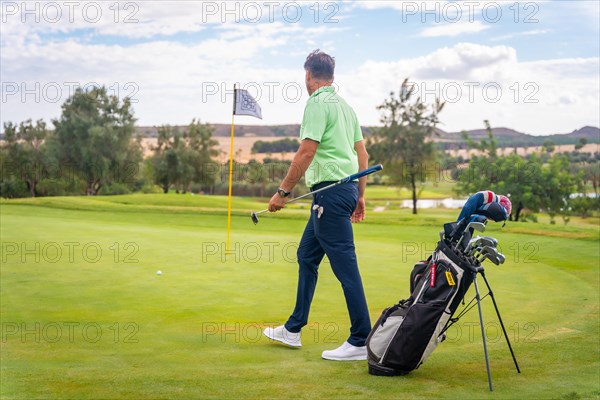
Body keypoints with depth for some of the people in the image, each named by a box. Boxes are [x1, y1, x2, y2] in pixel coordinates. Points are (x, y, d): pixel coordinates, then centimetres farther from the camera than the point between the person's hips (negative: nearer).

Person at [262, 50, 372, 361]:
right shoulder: (344, 104, 17)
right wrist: (360, 196, 21)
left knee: (345, 266, -8)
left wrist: (283, 191, -13)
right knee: (306, 256, 17)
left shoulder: (317, 103, -10)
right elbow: (362, 153, 17)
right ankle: (293, 329, 25)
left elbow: (306, 152, -19)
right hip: (346, 189, 10)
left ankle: (360, 341, -4)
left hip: (330, 190, -10)